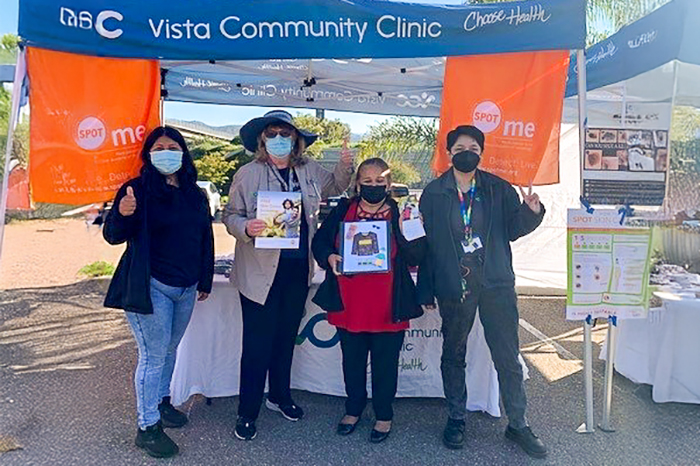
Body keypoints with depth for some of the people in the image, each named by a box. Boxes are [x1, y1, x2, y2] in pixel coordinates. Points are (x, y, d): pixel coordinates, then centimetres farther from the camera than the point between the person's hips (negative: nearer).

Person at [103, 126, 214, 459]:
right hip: (152, 288, -6)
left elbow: (206, 239, 14)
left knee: (170, 350, 19)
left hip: (186, 289, 6)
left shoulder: (195, 195, 7)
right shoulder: (139, 189, -9)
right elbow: (113, 236, -14)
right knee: (153, 356, 1)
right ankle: (147, 427, 15)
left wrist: (205, 281, 17)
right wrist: (122, 214, -36)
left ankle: (161, 402, 39)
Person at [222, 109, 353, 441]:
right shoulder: (248, 174, -4)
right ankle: (248, 412, 18)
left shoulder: (309, 170, 8)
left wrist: (345, 166, 7)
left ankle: (279, 395, 38)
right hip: (261, 271, -4)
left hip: (298, 268, 5)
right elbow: (230, 215, -4)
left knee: (287, 336, 18)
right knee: (258, 343, 1)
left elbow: (335, 187, 26)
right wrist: (246, 227, -25)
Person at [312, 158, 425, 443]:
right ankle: (353, 409, 39)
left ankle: (383, 415, 33)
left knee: (385, 363, 12)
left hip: (387, 307, -2)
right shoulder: (342, 211, 3)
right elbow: (319, 241, 7)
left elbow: (415, 258, -5)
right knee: (352, 361, 18)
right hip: (349, 305, 2)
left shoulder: (400, 214, -2)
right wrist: (329, 257, -13)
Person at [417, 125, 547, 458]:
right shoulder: (433, 193, 2)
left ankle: (517, 424, 23)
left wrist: (531, 212, -15)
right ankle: (456, 418, 30)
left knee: (508, 356, 6)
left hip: (496, 284, 1)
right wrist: (426, 290, 2)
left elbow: (513, 230, 7)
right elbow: (427, 243, 1)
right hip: (453, 285, 0)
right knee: (453, 354, 12)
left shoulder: (499, 189, 5)